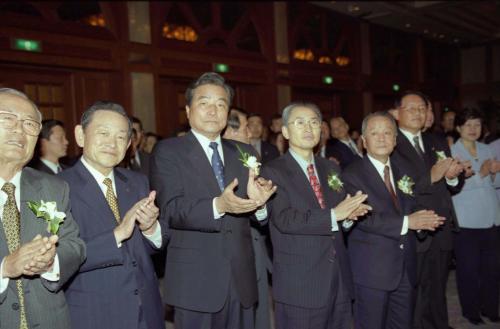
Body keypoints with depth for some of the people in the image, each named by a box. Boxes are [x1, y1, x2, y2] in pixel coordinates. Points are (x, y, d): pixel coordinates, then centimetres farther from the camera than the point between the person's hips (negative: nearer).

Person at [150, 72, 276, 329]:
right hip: (195, 281, -4)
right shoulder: (167, 151, -2)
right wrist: (218, 205, -30)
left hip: (241, 280, 4)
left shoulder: (244, 153, 10)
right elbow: (171, 210, -14)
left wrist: (257, 201, -19)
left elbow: (257, 217, 4)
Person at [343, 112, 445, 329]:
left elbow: (412, 206, 10)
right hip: (372, 269, -6)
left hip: (406, 266, 6)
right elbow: (364, 218, -21)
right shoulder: (352, 174, -10)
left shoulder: (403, 168, 10)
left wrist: (422, 221, -13)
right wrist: (406, 223, -21)